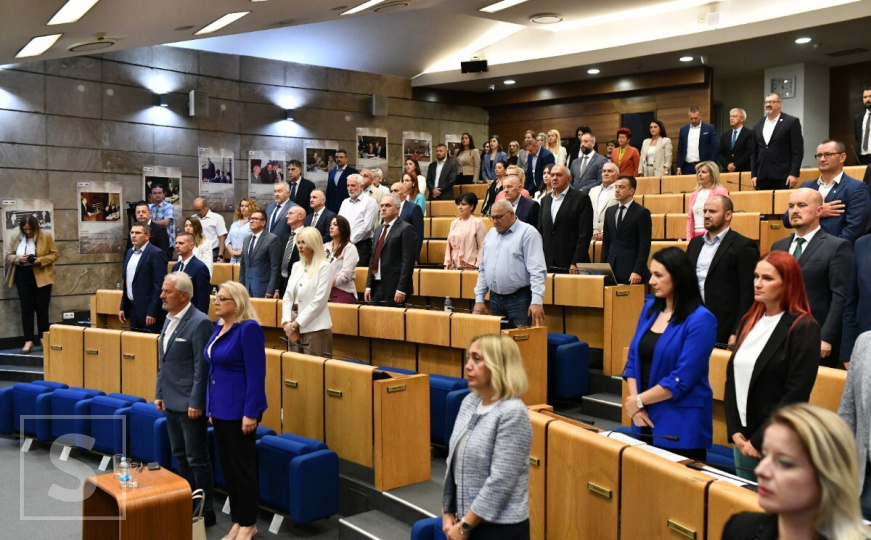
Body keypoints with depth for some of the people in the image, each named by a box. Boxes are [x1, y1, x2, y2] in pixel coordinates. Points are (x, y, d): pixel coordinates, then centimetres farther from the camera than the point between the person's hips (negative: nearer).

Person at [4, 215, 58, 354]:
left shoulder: (46, 237, -3)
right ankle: (28, 341, 3)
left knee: (42, 308, 5)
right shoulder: (17, 238, 5)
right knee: (26, 308, 1)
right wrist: (19, 259, -14)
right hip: (23, 276, 2)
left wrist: (41, 260, -19)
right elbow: (8, 255, 8)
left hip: (41, 277, -2)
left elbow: (54, 254, -2)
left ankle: (43, 338, 20)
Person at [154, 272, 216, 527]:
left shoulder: (199, 322, -17)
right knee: (180, 456, 17)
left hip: (190, 404, -8)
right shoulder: (170, 319, 10)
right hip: (171, 402, 9)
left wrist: (196, 403, -19)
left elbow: (202, 367, -18)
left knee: (197, 459, 1)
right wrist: (159, 393, 16)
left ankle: (205, 511, 13)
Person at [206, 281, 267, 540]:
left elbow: (256, 374, -19)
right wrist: (211, 407, 15)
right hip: (220, 408, 8)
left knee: (242, 467, 3)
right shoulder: (219, 327, 9)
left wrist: (251, 413, -21)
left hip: (239, 410, -8)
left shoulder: (248, 328, -16)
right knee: (228, 466, 14)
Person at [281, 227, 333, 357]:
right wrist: (287, 323, -4)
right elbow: (287, 296, 11)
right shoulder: (296, 266, 14)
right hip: (295, 329, 6)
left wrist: (295, 324, -13)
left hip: (316, 330, -6)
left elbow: (319, 301, -14)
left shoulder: (325, 267, -7)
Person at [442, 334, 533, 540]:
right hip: (467, 522, 7)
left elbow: (500, 481, -21)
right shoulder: (470, 401, 4)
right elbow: (453, 461, 9)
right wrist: (448, 512, 4)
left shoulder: (512, 413, -18)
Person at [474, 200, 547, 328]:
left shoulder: (527, 233, -7)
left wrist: (537, 301, -23)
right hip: (494, 298, 6)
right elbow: (483, 269, 17)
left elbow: (537, 270, -15)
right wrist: (479, 299, 11)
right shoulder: (490, 234, 14)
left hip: (519, 299, -6)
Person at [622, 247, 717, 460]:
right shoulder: (649, 309, 8)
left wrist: (639, 400, -8)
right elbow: (633, 359, 9)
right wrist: (634, 405, -4)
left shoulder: (700, 320, -12)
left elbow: (681, 380, -15)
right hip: (645, 419, 6)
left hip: (680, 425, -6)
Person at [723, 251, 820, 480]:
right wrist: (735, 431, -1)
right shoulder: (749, 321, 10)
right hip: (743, 441, 6)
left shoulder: (803, 328, -10)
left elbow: (796, 395, -15)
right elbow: (732, 377, 9)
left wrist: (760, 441, -14)